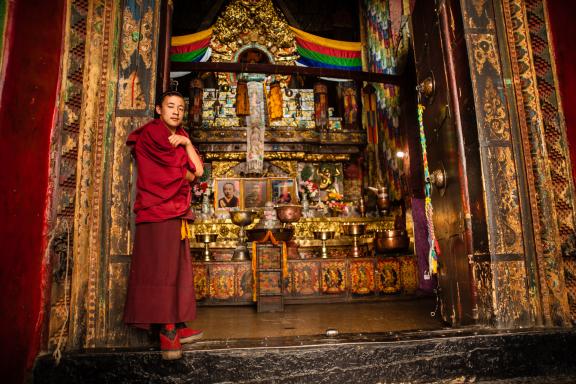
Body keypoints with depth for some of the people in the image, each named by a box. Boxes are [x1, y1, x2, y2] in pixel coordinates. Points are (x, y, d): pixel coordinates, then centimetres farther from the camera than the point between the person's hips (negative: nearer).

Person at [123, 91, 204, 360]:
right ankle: (168, 330, -7)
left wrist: (187, 143, -1)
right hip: (158, 213, -8)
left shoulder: (180, 137, 22)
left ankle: (176, 327, 13)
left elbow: (197, 171, 8)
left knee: (176, 269, 7)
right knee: (162, 269, -10)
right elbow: (189, 175, -10)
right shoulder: (150, 133, -2)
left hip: (176, 213, 8)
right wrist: (186, 170, 9)